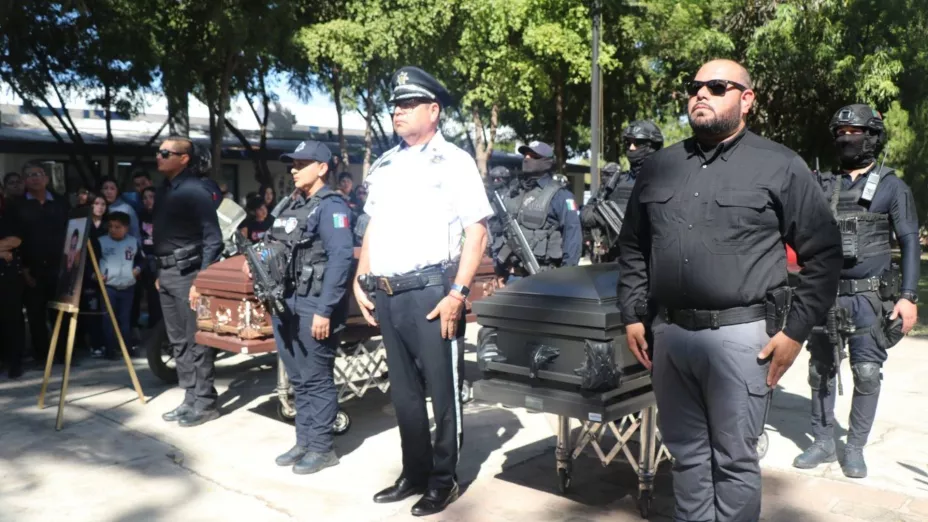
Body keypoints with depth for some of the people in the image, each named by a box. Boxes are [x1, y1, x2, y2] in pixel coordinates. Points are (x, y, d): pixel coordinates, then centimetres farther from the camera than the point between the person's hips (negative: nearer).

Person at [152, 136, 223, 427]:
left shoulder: (195, 192, -13)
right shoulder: (164, 189, 13)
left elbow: (213, 240, -17)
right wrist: (159, 272, 16)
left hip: (188, 273, -9)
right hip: (167, 273, 9)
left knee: (196, 341, -3)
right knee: (178, 341, 13)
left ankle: (205, 403, 7)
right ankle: (190, 399, 22)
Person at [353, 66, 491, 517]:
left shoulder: (453, 161, -4)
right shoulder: (384, 165, 15)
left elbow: (476, 231, -9)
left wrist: (457, 293, -16)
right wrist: (360, 282, 13)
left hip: (430, 290, -6)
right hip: (385, 293, 7)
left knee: (443, 389, 5)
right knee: (404, 390, 15)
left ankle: (442, 479, 20)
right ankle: (414, 473, 30)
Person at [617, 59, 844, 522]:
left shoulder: (780, 166, -1)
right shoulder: (658, 167, 11)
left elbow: (823, 253, 0)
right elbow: (632, 248, 17)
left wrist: (795, 330, -5)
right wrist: (633, 316, 11)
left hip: (740, 336, -4)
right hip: (669, 334, 4)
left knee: (734, 460, 6)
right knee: (687, 454, 16)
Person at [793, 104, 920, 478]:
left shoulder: (891, 187, 3)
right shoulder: (823, 185, 11)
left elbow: (910, 242, -1)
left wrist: (908, 296, -10)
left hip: (868, 297, -3)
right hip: (826, 294, 3)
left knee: (866, 373, -3)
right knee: (821, 371, 7)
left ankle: (855, 448, 11)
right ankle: (823, 443, 19)